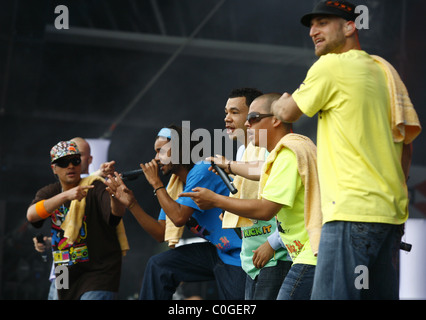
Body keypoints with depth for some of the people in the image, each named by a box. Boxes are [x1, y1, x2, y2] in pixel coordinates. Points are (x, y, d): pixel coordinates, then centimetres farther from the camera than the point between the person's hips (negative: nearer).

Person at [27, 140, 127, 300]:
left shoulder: (95, 188, -8)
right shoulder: (48, 193, 6)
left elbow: (118, 212, -25)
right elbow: (31, 215, -15)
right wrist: (66, 195, -28)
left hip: (99, 273, -6)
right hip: (66, 275, 6)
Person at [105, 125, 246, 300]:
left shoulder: (201, 172, -15)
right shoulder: (174, 185, 10)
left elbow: (179, 218, -22)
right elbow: (161, 234, 10)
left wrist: (156, 183, -12)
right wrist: (131, 203, 4)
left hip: (237, 254, -9)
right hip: (216, 251, 9)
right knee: (158, 265, 6)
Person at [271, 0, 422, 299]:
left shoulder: (331, 66, -5)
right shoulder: (383, 69, 18)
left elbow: (288, 114, 6)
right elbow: (409, 132, 18)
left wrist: (279, 104, 30)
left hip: (353, 211, -9)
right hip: (391, 211, 9)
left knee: (332, 294, -13)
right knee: (382, 295, 9)